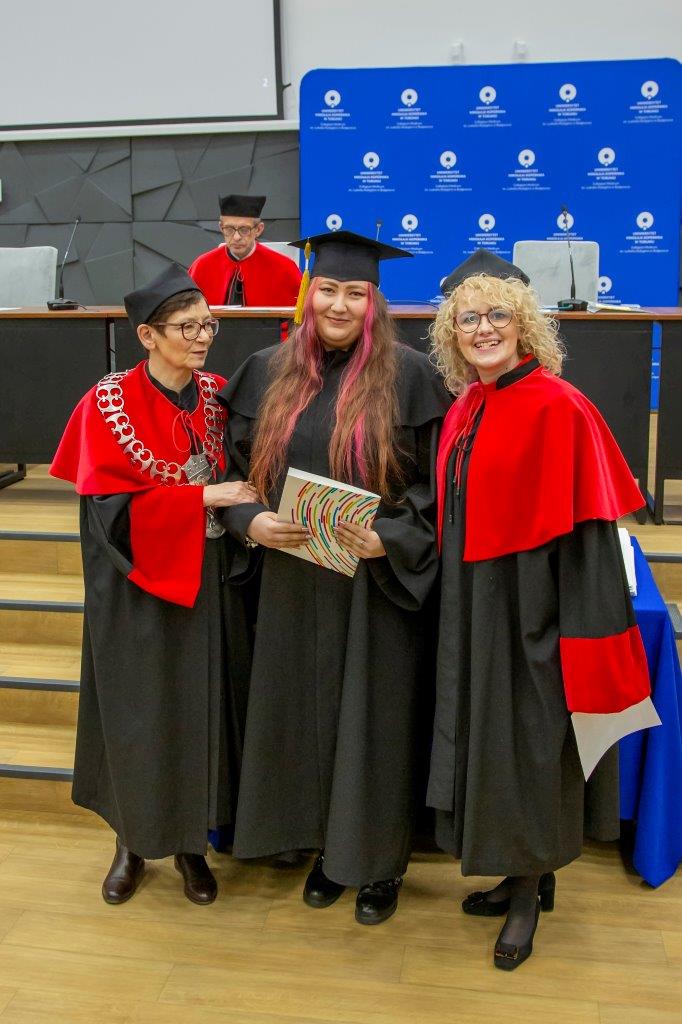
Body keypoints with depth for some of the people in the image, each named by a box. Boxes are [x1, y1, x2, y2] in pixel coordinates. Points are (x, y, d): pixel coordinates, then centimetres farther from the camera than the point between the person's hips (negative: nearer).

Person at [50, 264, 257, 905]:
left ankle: (190, 841, 29)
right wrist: (204, 497, -20)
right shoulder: (110, 404, -10)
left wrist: (245, 508, -10)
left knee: (202, 708, 10)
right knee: (137, 715, 8)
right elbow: (112, 508, -17)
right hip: (139, 587, -3)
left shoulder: (217, 395, 3)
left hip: (210, 581, 4)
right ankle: (132, 840, 31)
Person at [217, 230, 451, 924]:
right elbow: (236, 467, 9)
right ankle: (324, 844, 33)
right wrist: (252, 522, -10)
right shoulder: (269, 373, 4)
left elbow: (438, 483, -5)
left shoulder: (409, 376, -6)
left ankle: (380, 860, 27)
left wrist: (387, 538, -19)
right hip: (292, 582, 4)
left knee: (374, 714, 6)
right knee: (306, 711, 12)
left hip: (378, 582, -3)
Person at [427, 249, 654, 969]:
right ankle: (526, 875, 37)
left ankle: (528, 894, 28)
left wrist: (584, 636, -20)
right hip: (474, 606, 8)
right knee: (490, 736, 17)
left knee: (529, 740, 5)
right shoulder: (463, 410, 7)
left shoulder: (558, 408, -16)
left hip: (531, 610, -7)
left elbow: (585, 533, -18)